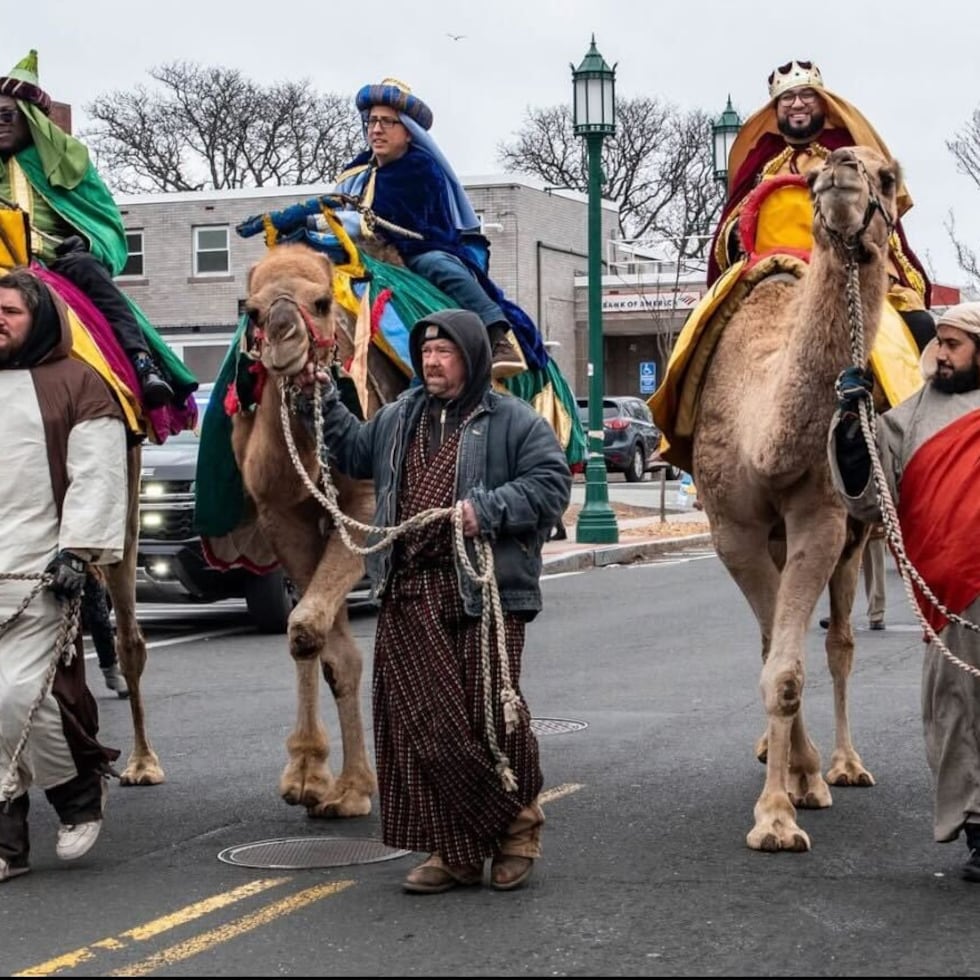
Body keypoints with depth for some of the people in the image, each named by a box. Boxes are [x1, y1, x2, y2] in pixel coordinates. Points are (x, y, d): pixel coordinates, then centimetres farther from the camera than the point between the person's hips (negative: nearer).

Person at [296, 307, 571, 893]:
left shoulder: (513, 422, 0)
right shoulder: (399, 419, 19)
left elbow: (551, 483, -7)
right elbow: (354, 450, 31)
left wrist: (488, 509, -17)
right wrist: (323, 402, 20)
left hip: (484, 593, -5)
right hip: (409, 597, 5)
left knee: (490, 713, -4)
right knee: (420, 722, 2)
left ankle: (518, 823, 21)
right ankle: (454, 850, 11)